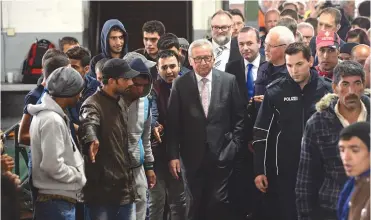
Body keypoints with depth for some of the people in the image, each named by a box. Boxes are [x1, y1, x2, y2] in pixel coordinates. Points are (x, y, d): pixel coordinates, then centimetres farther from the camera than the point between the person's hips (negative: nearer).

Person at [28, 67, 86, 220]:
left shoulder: (45, 114, 12)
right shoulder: (52, 120, -19)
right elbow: (53, 165, -24)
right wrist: (79, 176, -10)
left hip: (58, 199, 10)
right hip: (57, 202, -10)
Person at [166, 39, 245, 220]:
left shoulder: (229, 80, 1)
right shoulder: (180, 84, 0)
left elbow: (239, 117, 6)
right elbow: (173, 123, 0)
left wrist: (234, 146, -1)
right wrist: (173, 155, -3)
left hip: (222, 155, -1)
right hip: (192, 157, 1)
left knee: (219, 204, -4)